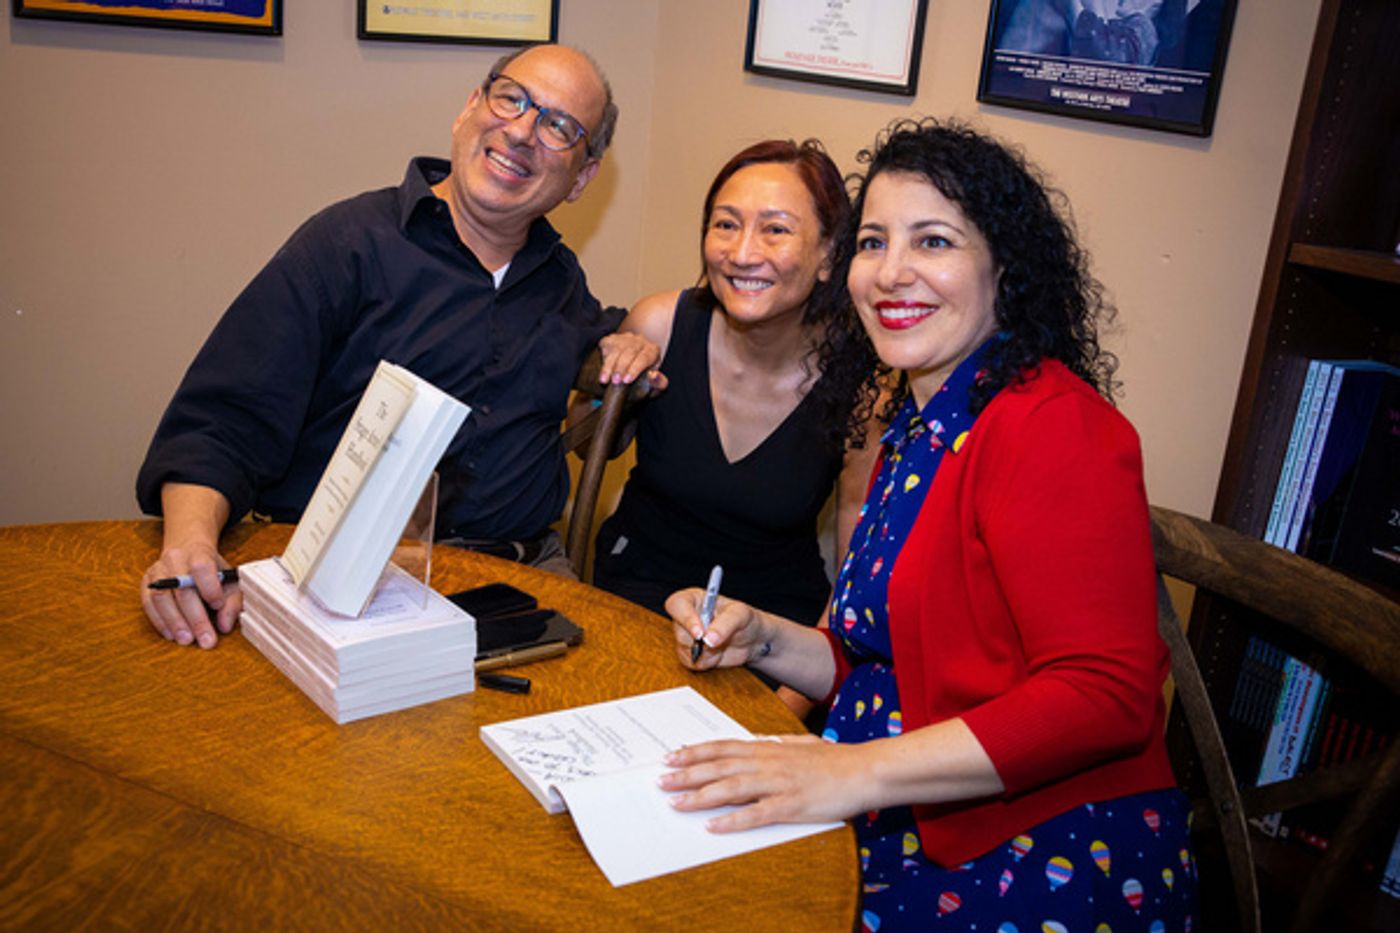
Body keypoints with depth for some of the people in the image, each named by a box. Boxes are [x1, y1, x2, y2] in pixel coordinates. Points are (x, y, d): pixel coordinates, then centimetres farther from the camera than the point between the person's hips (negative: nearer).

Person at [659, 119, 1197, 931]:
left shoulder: (1052, 424, -15)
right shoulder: (917, 427, 13)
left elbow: (1105, 696, -23)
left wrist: (856, 773, -28)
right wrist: (763, 640, 1)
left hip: (1052, 861, -7)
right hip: (910, 833, 8)